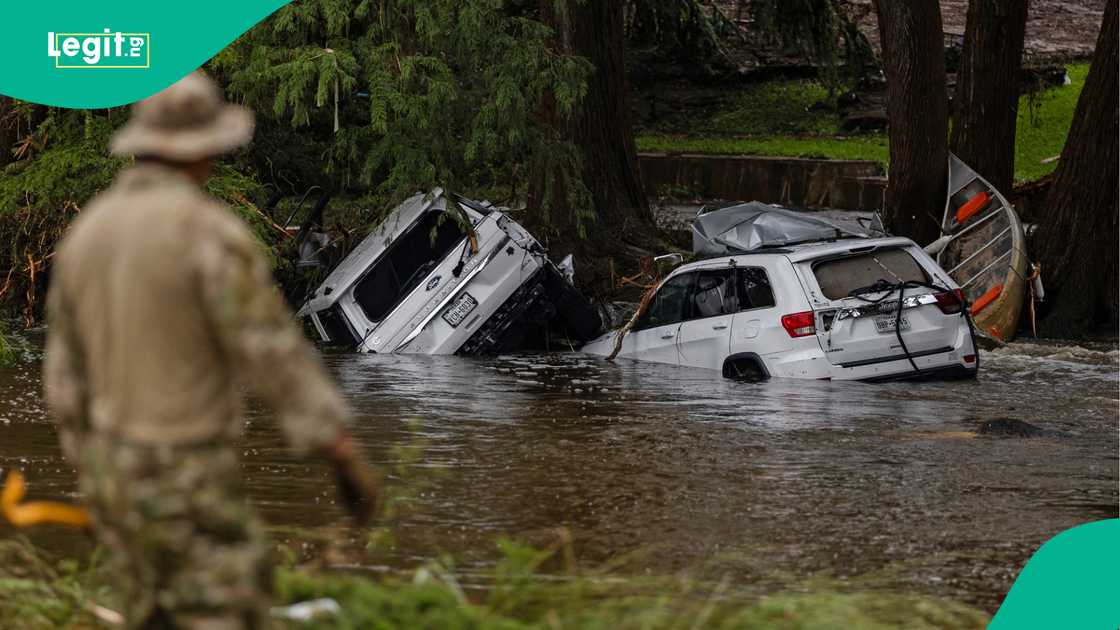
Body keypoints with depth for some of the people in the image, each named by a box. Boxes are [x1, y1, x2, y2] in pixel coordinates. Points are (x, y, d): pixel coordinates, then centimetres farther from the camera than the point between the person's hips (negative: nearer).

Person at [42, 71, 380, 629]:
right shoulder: (211, 233, -20)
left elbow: (67, 373, 11)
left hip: (118, 471, 8)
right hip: (187, 483, -8)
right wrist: (349, 459, -13)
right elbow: (277, 357, -21)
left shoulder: (87, 234, 4)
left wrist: (92, 477, 23)